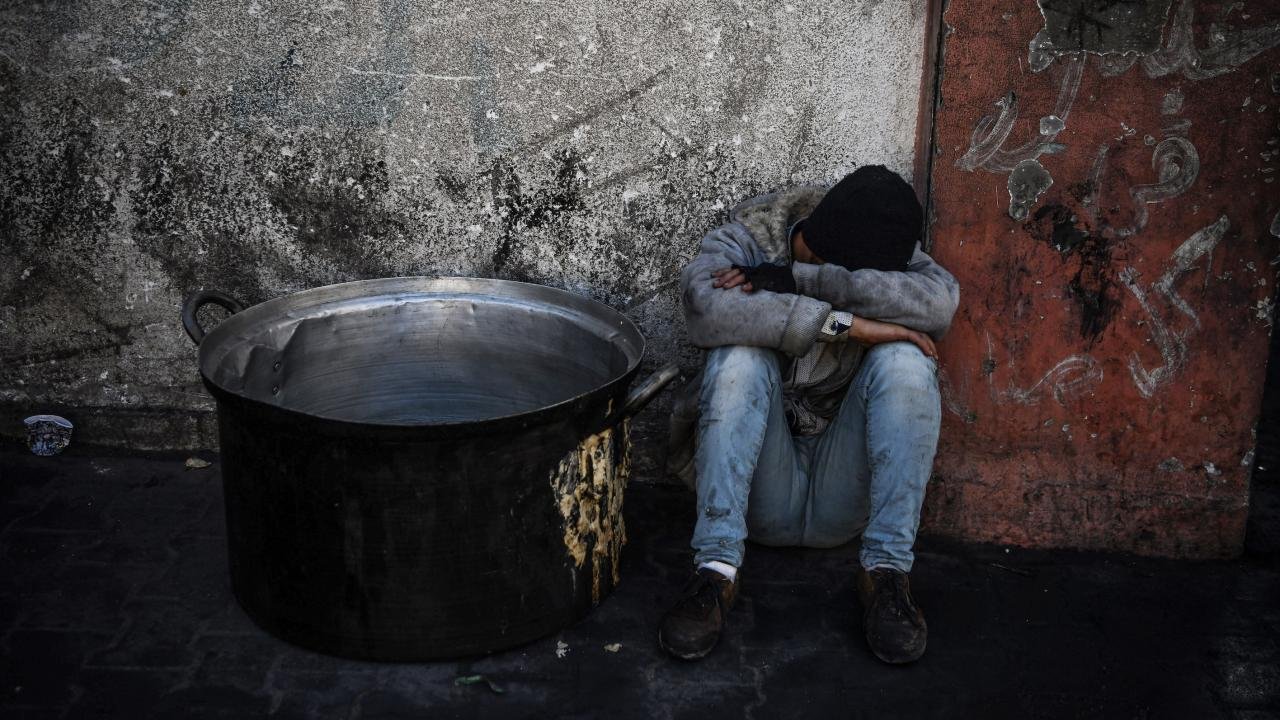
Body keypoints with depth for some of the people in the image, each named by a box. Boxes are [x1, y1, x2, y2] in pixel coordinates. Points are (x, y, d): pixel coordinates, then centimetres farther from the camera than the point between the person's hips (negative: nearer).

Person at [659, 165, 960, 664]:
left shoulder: (889, 260, 1)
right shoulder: (748, 241, -4)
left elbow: (940, 300, -24)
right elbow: (705, 306, -28)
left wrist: (797, 279, -26)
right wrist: (844, 323, -30)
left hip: (843, 500, 1)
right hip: (762, 492, -1)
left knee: (904, 359, -22)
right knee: (741, 356, -26)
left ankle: (886, 571, -22)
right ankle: (717, 568, -29)